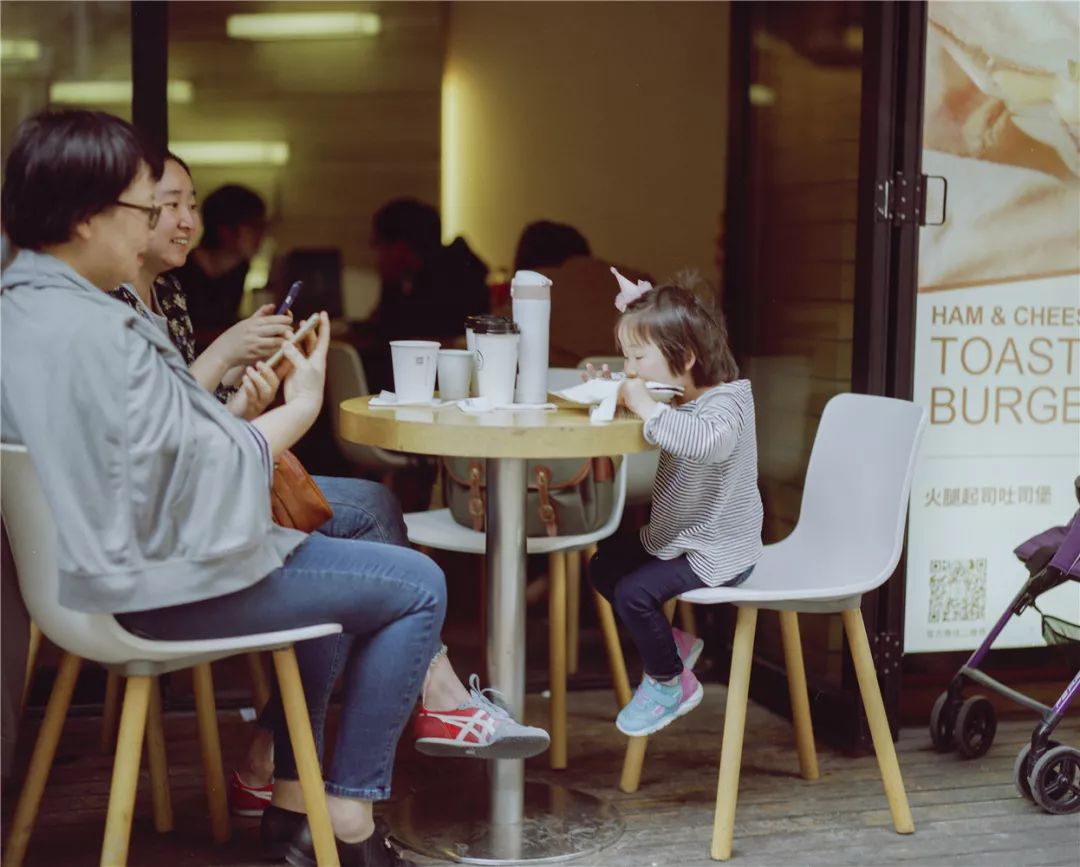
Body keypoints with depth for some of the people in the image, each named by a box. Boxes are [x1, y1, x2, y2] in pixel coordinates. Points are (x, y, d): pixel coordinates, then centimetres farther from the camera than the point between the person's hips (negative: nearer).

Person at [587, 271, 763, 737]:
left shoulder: (726, 401, -23)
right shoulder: (682, 399, 5)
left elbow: (704, 441, -46)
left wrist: (647, 407, -40)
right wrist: (612, 395, 2)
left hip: (716, 553, -10)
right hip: (674, 536, 10)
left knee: (634, 591, -21)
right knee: (604, 566, 12)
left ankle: (669, 684, 3)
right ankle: (672, 644, 21)